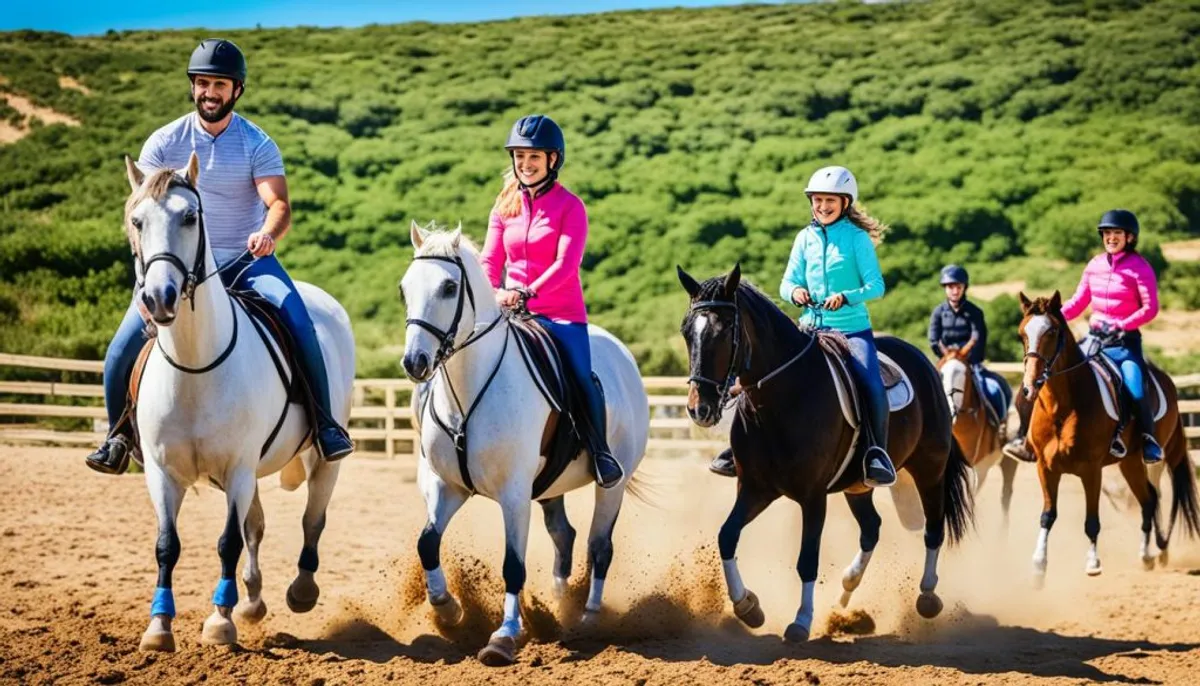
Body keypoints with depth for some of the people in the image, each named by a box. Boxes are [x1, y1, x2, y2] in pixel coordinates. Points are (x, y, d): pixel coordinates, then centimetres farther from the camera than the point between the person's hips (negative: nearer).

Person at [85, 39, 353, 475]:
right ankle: (119, 435, 11)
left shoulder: (257, 145, -6)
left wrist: (268, 233, -41)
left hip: (248, 260, -1)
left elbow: (280, 205, -17)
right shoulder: (165, 143, -1)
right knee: (122, 349, -13)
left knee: (298, 323, -27)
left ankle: (324, 421, -11)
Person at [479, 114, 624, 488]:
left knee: (581, 376, -21)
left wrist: (527, 292, -29)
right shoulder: (505, 206, 11)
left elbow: (567, 262, -15)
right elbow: (490, 259, 6)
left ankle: (601, 451, -3)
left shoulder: (569, 205, -4)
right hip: (511, 312, 5)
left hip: (561, 312, -4)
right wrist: (488, 292, -16)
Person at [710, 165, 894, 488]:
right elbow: (787, 282, 8)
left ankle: (878, 452, -15)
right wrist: (795, 292, -14)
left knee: (872, 385, -28)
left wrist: (846, 297, -25)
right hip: (811, 326, 4)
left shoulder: (858, 238, -3)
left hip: (852, 328, -4)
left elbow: (876, 286, -9)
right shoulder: (806, 238, 7)